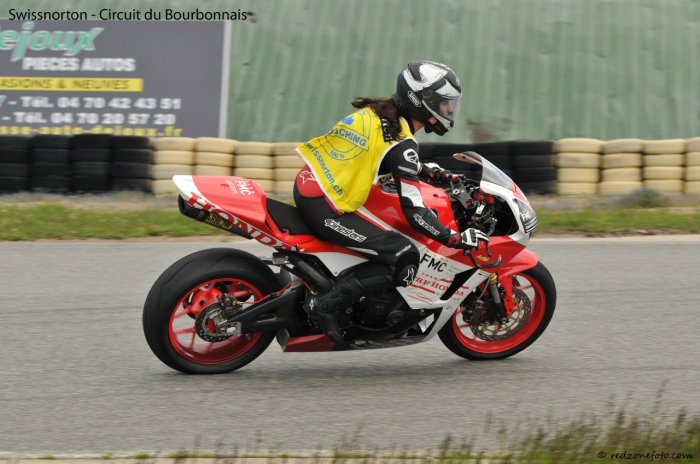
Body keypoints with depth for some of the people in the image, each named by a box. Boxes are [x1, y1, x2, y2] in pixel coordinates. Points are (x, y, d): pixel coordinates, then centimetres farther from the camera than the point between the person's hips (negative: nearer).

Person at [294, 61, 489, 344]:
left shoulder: (376, 112, 11)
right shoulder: (403, 143, -14)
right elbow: (413, 212, -16)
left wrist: (428, 172, 30)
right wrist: (457, 239, -8)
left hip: (306, 185, 9)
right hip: (326, 210, -9)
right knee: (404, 259, -8)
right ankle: (327, 304, -10)